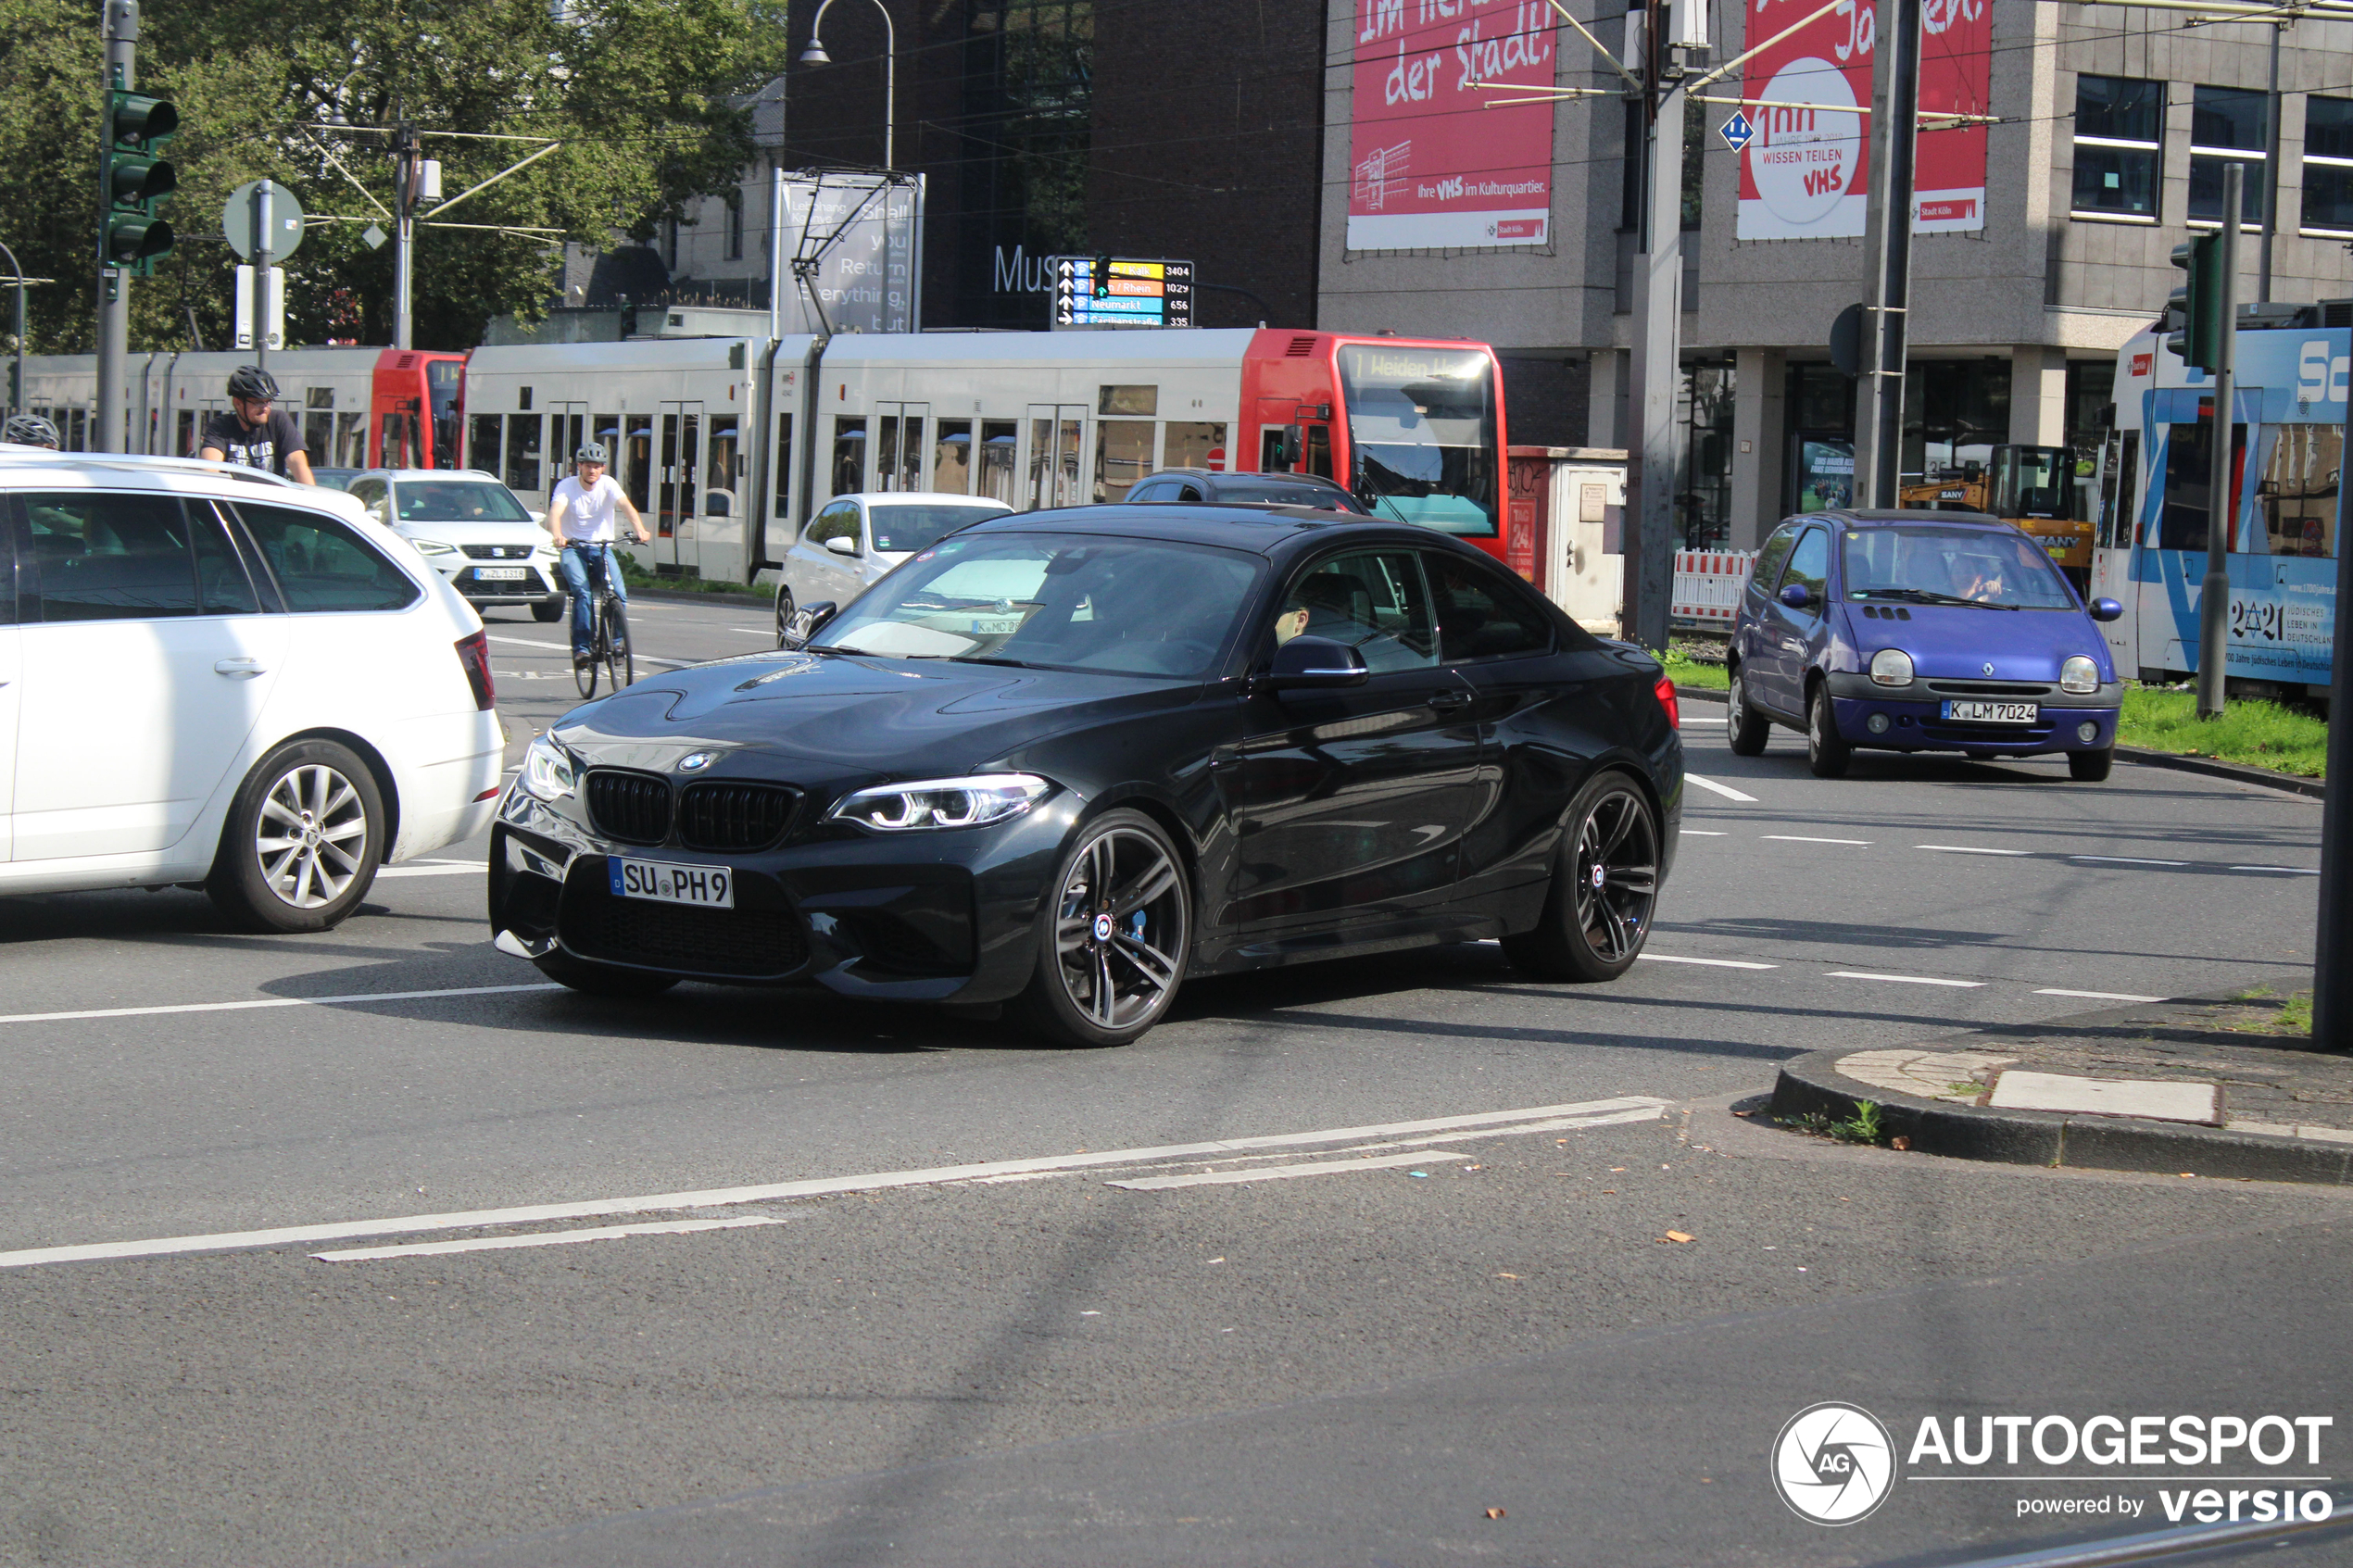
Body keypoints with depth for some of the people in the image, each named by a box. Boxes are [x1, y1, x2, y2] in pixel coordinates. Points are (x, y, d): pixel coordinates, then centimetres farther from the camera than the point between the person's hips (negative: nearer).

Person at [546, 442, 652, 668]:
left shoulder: (608, 484, -4)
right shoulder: (566, 486, -7)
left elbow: (626, 506, -20)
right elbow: (555, 512, -25)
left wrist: (639, 529, -40)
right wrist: (557, 535, -47)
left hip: (602, 547, 2)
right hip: (573, 548, -2)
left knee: (619, 594, -18)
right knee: (582, 591, -27)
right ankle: (581, 647, -21)